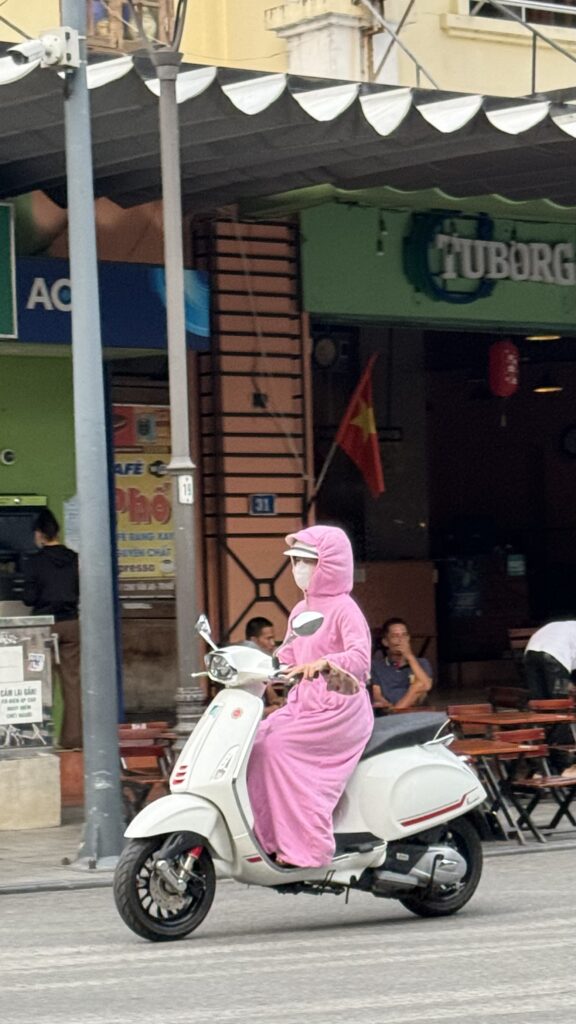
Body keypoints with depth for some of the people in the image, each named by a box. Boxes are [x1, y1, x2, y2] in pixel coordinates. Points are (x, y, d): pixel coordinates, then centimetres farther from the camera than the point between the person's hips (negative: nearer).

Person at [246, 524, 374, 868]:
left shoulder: (344, 608, -9)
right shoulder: (301, 610, 18)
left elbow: (360, 656, -24)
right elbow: (286, 658, 19)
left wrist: (324, 663, -42)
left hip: (339, 709, -8)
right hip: (304, 704, 8)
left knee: (280, 747, -26)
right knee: (253, 743, -11)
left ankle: (303, 847, -25)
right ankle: (270, 838, -8)